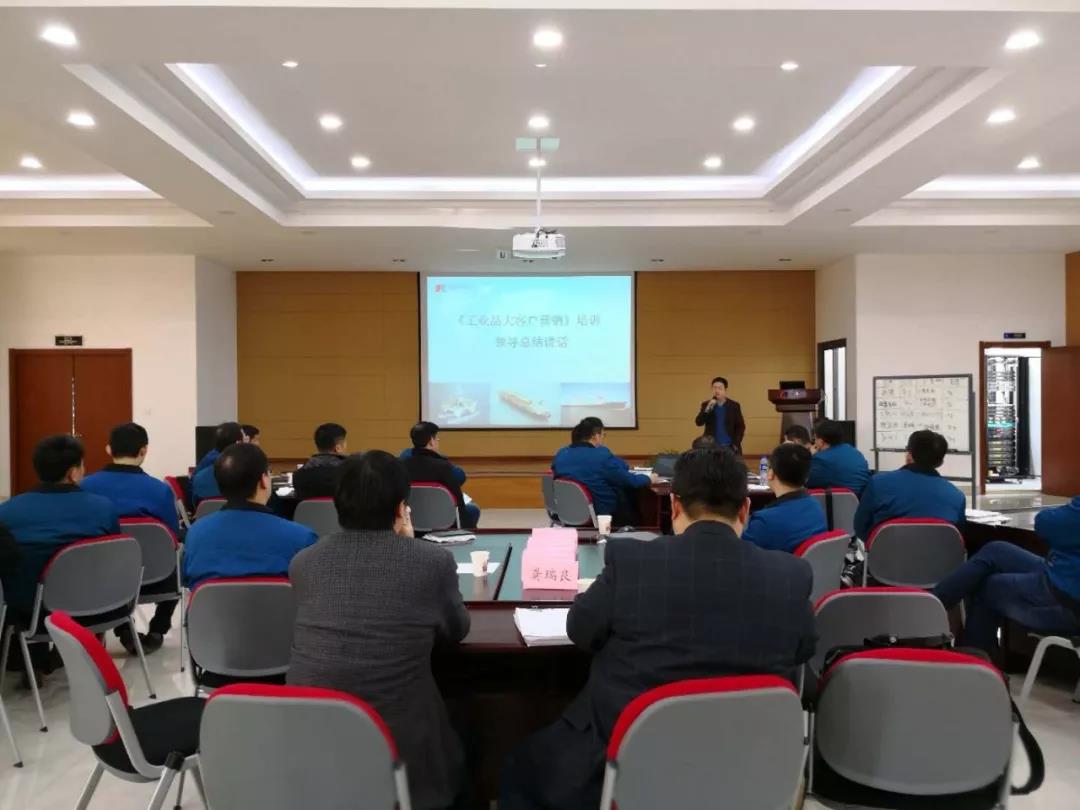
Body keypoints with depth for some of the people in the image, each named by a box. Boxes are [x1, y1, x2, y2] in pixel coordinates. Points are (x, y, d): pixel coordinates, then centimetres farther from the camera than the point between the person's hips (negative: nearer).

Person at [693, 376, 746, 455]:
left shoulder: (734, 406, 3)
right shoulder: (706, 405, 5)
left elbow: (741, 427, 5)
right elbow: (698, 423, -6)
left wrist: (735, 444, -6)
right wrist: (707, 409, -19)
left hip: (730, 447, 0)